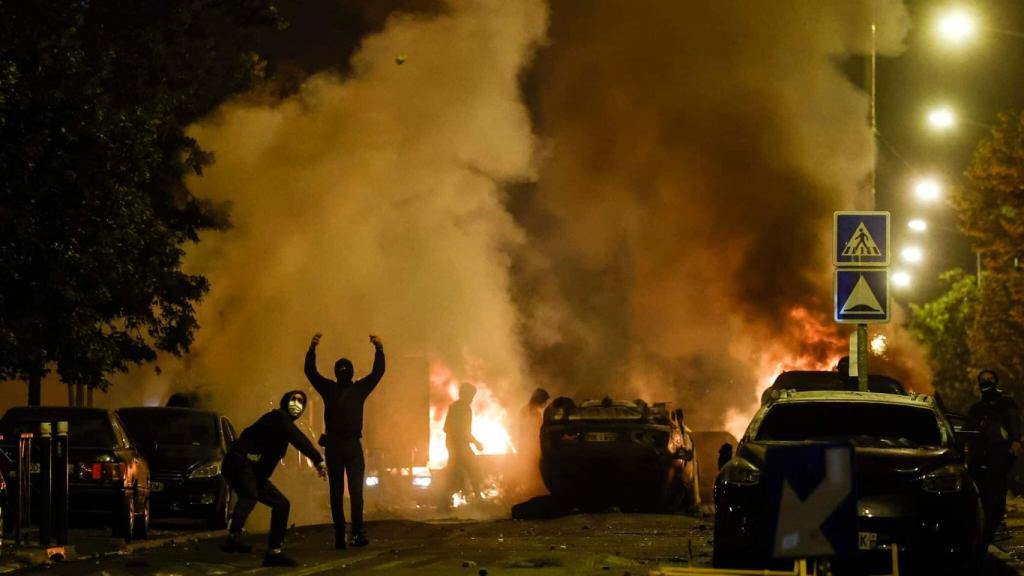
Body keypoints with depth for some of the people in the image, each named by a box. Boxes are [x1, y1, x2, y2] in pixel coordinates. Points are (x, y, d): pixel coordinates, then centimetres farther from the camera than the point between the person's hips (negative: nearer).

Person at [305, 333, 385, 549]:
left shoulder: (359, 388, 9)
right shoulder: (328, 388, 8)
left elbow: (378, 372, 2)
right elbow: (310, 371, -1)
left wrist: (379, 350, -14)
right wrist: (312, 349, -16)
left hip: (354, 446, 0)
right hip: (333, 446, 0)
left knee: (356, 490, -10)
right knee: (336, 492, 3)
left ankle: (358, 533, -15)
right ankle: (339, 535, 4)